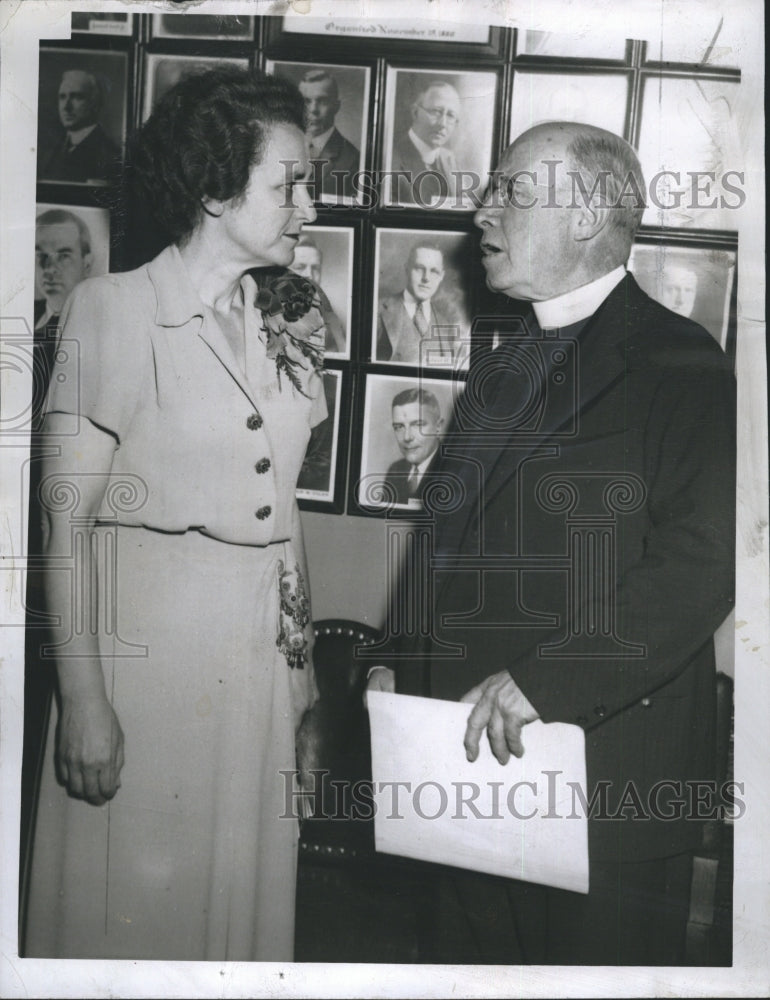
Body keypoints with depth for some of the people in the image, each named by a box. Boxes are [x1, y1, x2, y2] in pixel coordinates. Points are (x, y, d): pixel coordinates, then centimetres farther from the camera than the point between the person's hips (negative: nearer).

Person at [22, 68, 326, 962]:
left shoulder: (287, 324, 6)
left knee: (242, 887, 18)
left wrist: (302, 669, 12)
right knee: (132, 895, 11)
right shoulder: (112, 310, -11)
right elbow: (67, 516, -12)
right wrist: (82, 697, -14)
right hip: (150, 643, -5)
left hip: (261, 650, 5)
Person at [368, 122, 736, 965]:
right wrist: (400, 664, 6)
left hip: (609, 761, -7)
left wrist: (544, 680, -23)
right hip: (476, 746, 7)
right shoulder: (499, 370, 15)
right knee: (473, 956, 18)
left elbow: (700, 562, -20)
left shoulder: (680, 364, -10)